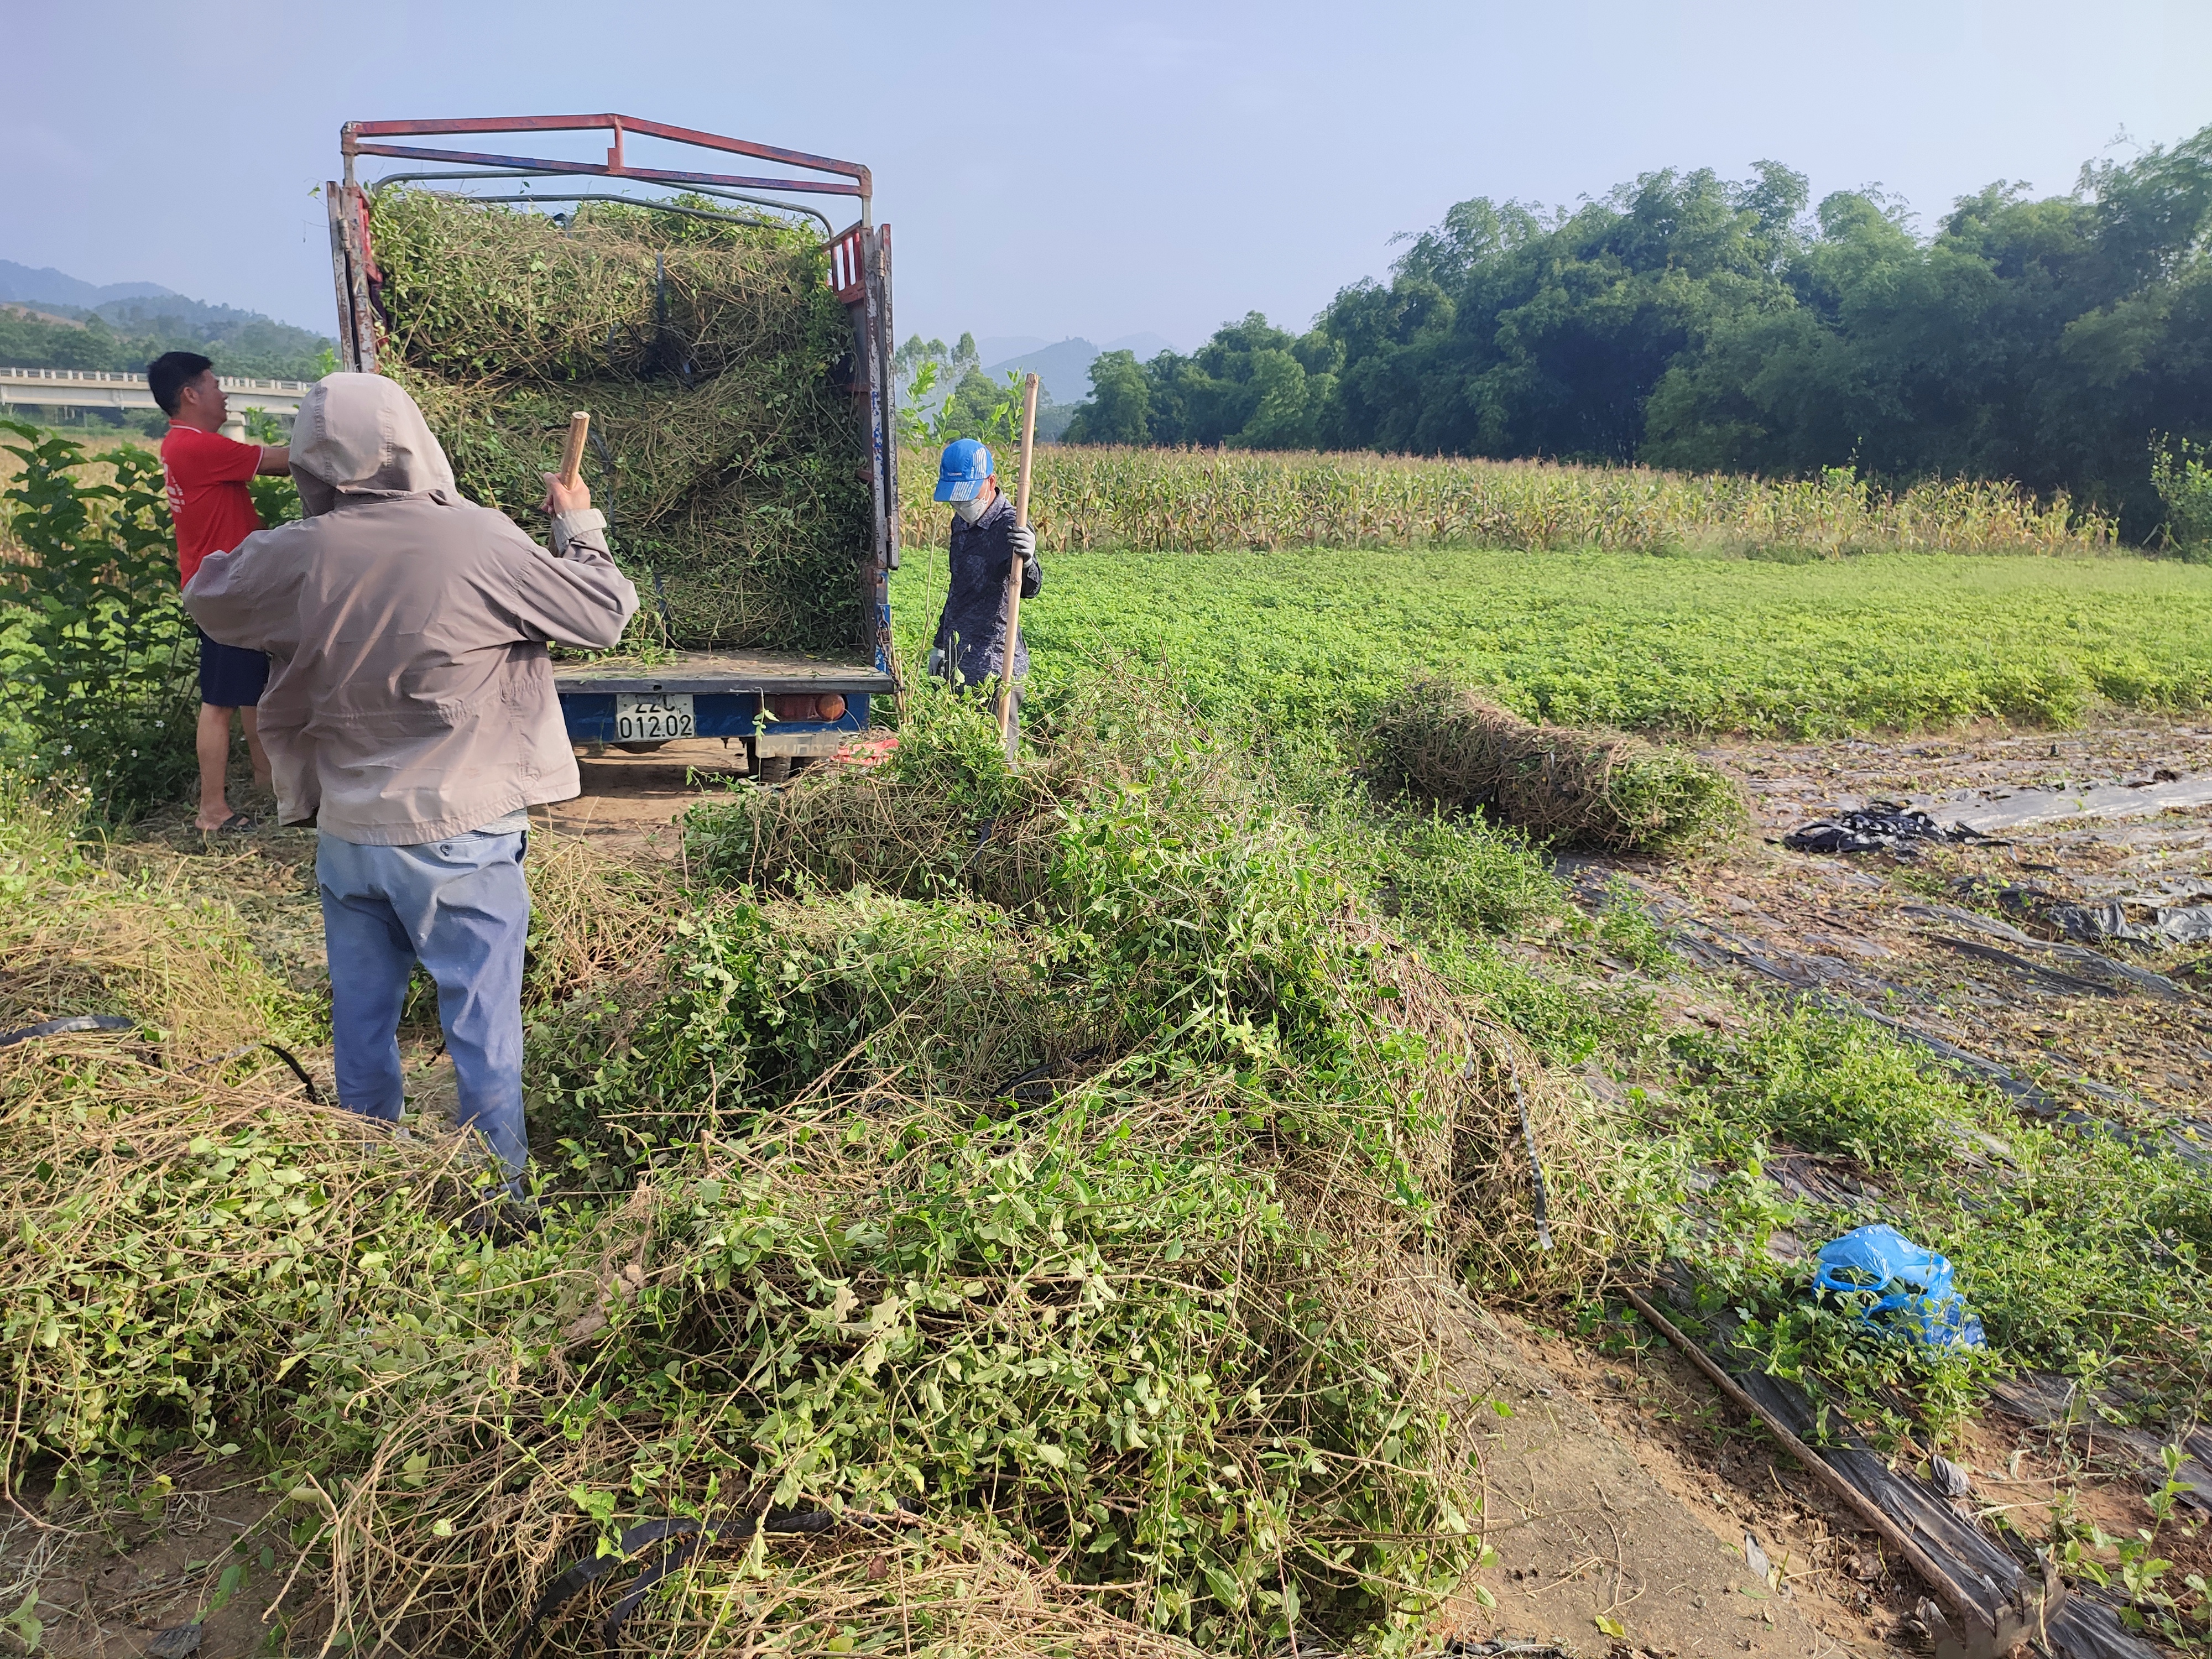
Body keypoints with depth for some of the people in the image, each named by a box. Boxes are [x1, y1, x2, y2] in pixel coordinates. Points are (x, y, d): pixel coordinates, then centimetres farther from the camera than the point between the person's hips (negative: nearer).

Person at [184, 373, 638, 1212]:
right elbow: (606, 610, -7)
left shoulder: (291, 558, -4)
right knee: (482, 1024, 7)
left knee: (362, 1020, 18)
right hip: (461, 836, -4)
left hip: (346, 835, 4)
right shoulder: (479, 542, -16)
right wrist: (577, 524, 8)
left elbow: (207, 597, 17)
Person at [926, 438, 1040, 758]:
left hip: (994, 663, -8)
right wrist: (940, 644, 26)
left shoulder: (1011, 527, -13)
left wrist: (1027, 560, -48)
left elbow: (1029, 590, -27)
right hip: (956, 661, 8)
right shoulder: (961, 523, 13)